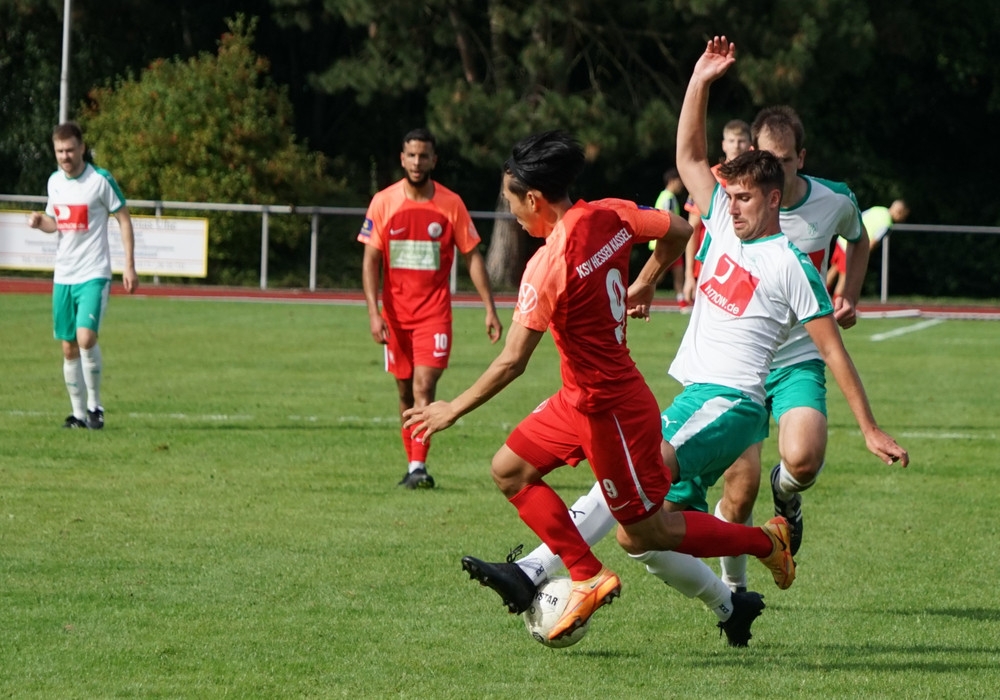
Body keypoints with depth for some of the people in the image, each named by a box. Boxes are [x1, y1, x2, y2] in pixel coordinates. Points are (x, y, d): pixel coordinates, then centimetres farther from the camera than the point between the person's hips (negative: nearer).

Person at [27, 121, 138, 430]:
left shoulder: (101, 180, -9)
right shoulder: (55, 181, 8)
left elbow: (124, 219, -3)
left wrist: (129, 266, -8)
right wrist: (40, 221, -4)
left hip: (93, 274, -6)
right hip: (63, 275, 6)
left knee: (86, 338, -20)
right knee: (69, 348, 6)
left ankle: (95, 405, -5)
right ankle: (78, 412, 15)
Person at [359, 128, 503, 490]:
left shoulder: (451, 204, -2)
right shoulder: (383, 202, -1)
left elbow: (472, 257, 3)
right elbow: (371, 260, -1)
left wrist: (490, 309, -1)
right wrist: (373, 312, -11)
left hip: (434, 311, -2)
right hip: (396, 311, 2)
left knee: (424, 385, -15)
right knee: (405, 391, 9)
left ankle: (418, 467, -19)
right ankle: (412, 464, 19)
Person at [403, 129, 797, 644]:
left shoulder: (549, 265, -26)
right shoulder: (611, 217, -5)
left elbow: (512, 362, -25)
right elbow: (679, 232, 11)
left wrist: (453, 409, -14)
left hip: (609, 409, -9)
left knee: (643, 535, 5)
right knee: (510, 469, 11)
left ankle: (763, 541, 18)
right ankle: (588, 577, 8)